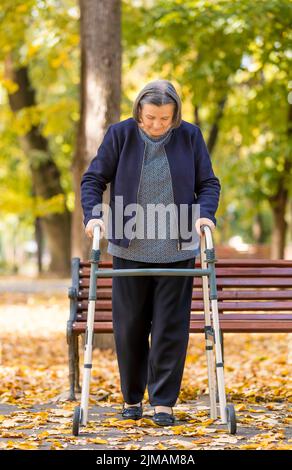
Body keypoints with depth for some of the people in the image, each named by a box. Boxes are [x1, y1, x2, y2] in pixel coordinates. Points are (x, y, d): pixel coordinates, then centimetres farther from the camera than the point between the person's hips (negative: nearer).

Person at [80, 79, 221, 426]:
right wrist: (92, 214, -14)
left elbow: (208, 183, 6)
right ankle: (132, 398, 23)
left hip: (176, 250, 0)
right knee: (129, 327, 7)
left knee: (170, 328, 0)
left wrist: (205, 214, -12)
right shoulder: (120, 134, -3)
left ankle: (164, 402, 8)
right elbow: (93, 179, 2)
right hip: (129, 250, 0)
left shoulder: (190, 136, 0)